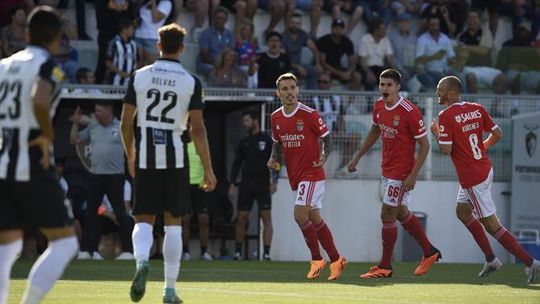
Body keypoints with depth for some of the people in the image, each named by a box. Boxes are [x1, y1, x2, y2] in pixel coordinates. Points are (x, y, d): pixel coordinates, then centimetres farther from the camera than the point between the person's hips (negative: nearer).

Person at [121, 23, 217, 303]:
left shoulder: (139, 77, 1)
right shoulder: (191, 82, -3)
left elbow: (125, 123, 4)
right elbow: (197, 128, -6)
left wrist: (130, 155, 20)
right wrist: (208, 170, 0)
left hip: (145, 158, 1)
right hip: (175, 157, -1)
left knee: (144, 220, 7)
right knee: (173, 222, 8)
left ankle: (142, 261, -24)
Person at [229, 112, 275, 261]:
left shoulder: (267, 141, 2)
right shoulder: (243, 143, 13)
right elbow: (237, 163, 13)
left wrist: (274, 181, -11)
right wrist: (232, 183, 4)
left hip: (263, 184, -3)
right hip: (246, 184, 3)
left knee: (266, 217, -10)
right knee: (241, 218, 1)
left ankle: (266, 253, -12)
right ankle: (238, 252, 9)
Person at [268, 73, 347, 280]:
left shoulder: (309, 114, -12)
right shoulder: (276, 118, 5)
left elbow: (326, 138, -4)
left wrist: (324, 157, -20)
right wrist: (274, 159, 1)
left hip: (312, 173, -7)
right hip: (294, 176, 7)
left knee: (300, 215, -17)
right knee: (315, 219, 10)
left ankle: (317, 259, -4)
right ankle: (336, 259, 20)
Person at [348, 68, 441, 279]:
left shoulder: (409, 112, -22)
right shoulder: (379, 107, 0)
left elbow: (424, 145, -18)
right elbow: (374, 132, 20)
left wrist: (413, 176, -22)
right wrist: (357, 157, 18)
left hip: (402, 173, -8)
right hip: (387, 169, 8)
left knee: (387, 215, -4)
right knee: (401, 213, 19)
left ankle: (385, 267, 8)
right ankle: (429, 252, 36)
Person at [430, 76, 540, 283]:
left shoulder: (446, 116, -17)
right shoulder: (477, 109, 4)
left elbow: (446, 150, -20)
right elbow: (498, 134, 6)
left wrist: (436, 133, -2)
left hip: (472, 178, -9)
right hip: (485, 169, 9)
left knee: (492, 225, -4)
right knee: (462, 211, 27)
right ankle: (490, 259, 27)